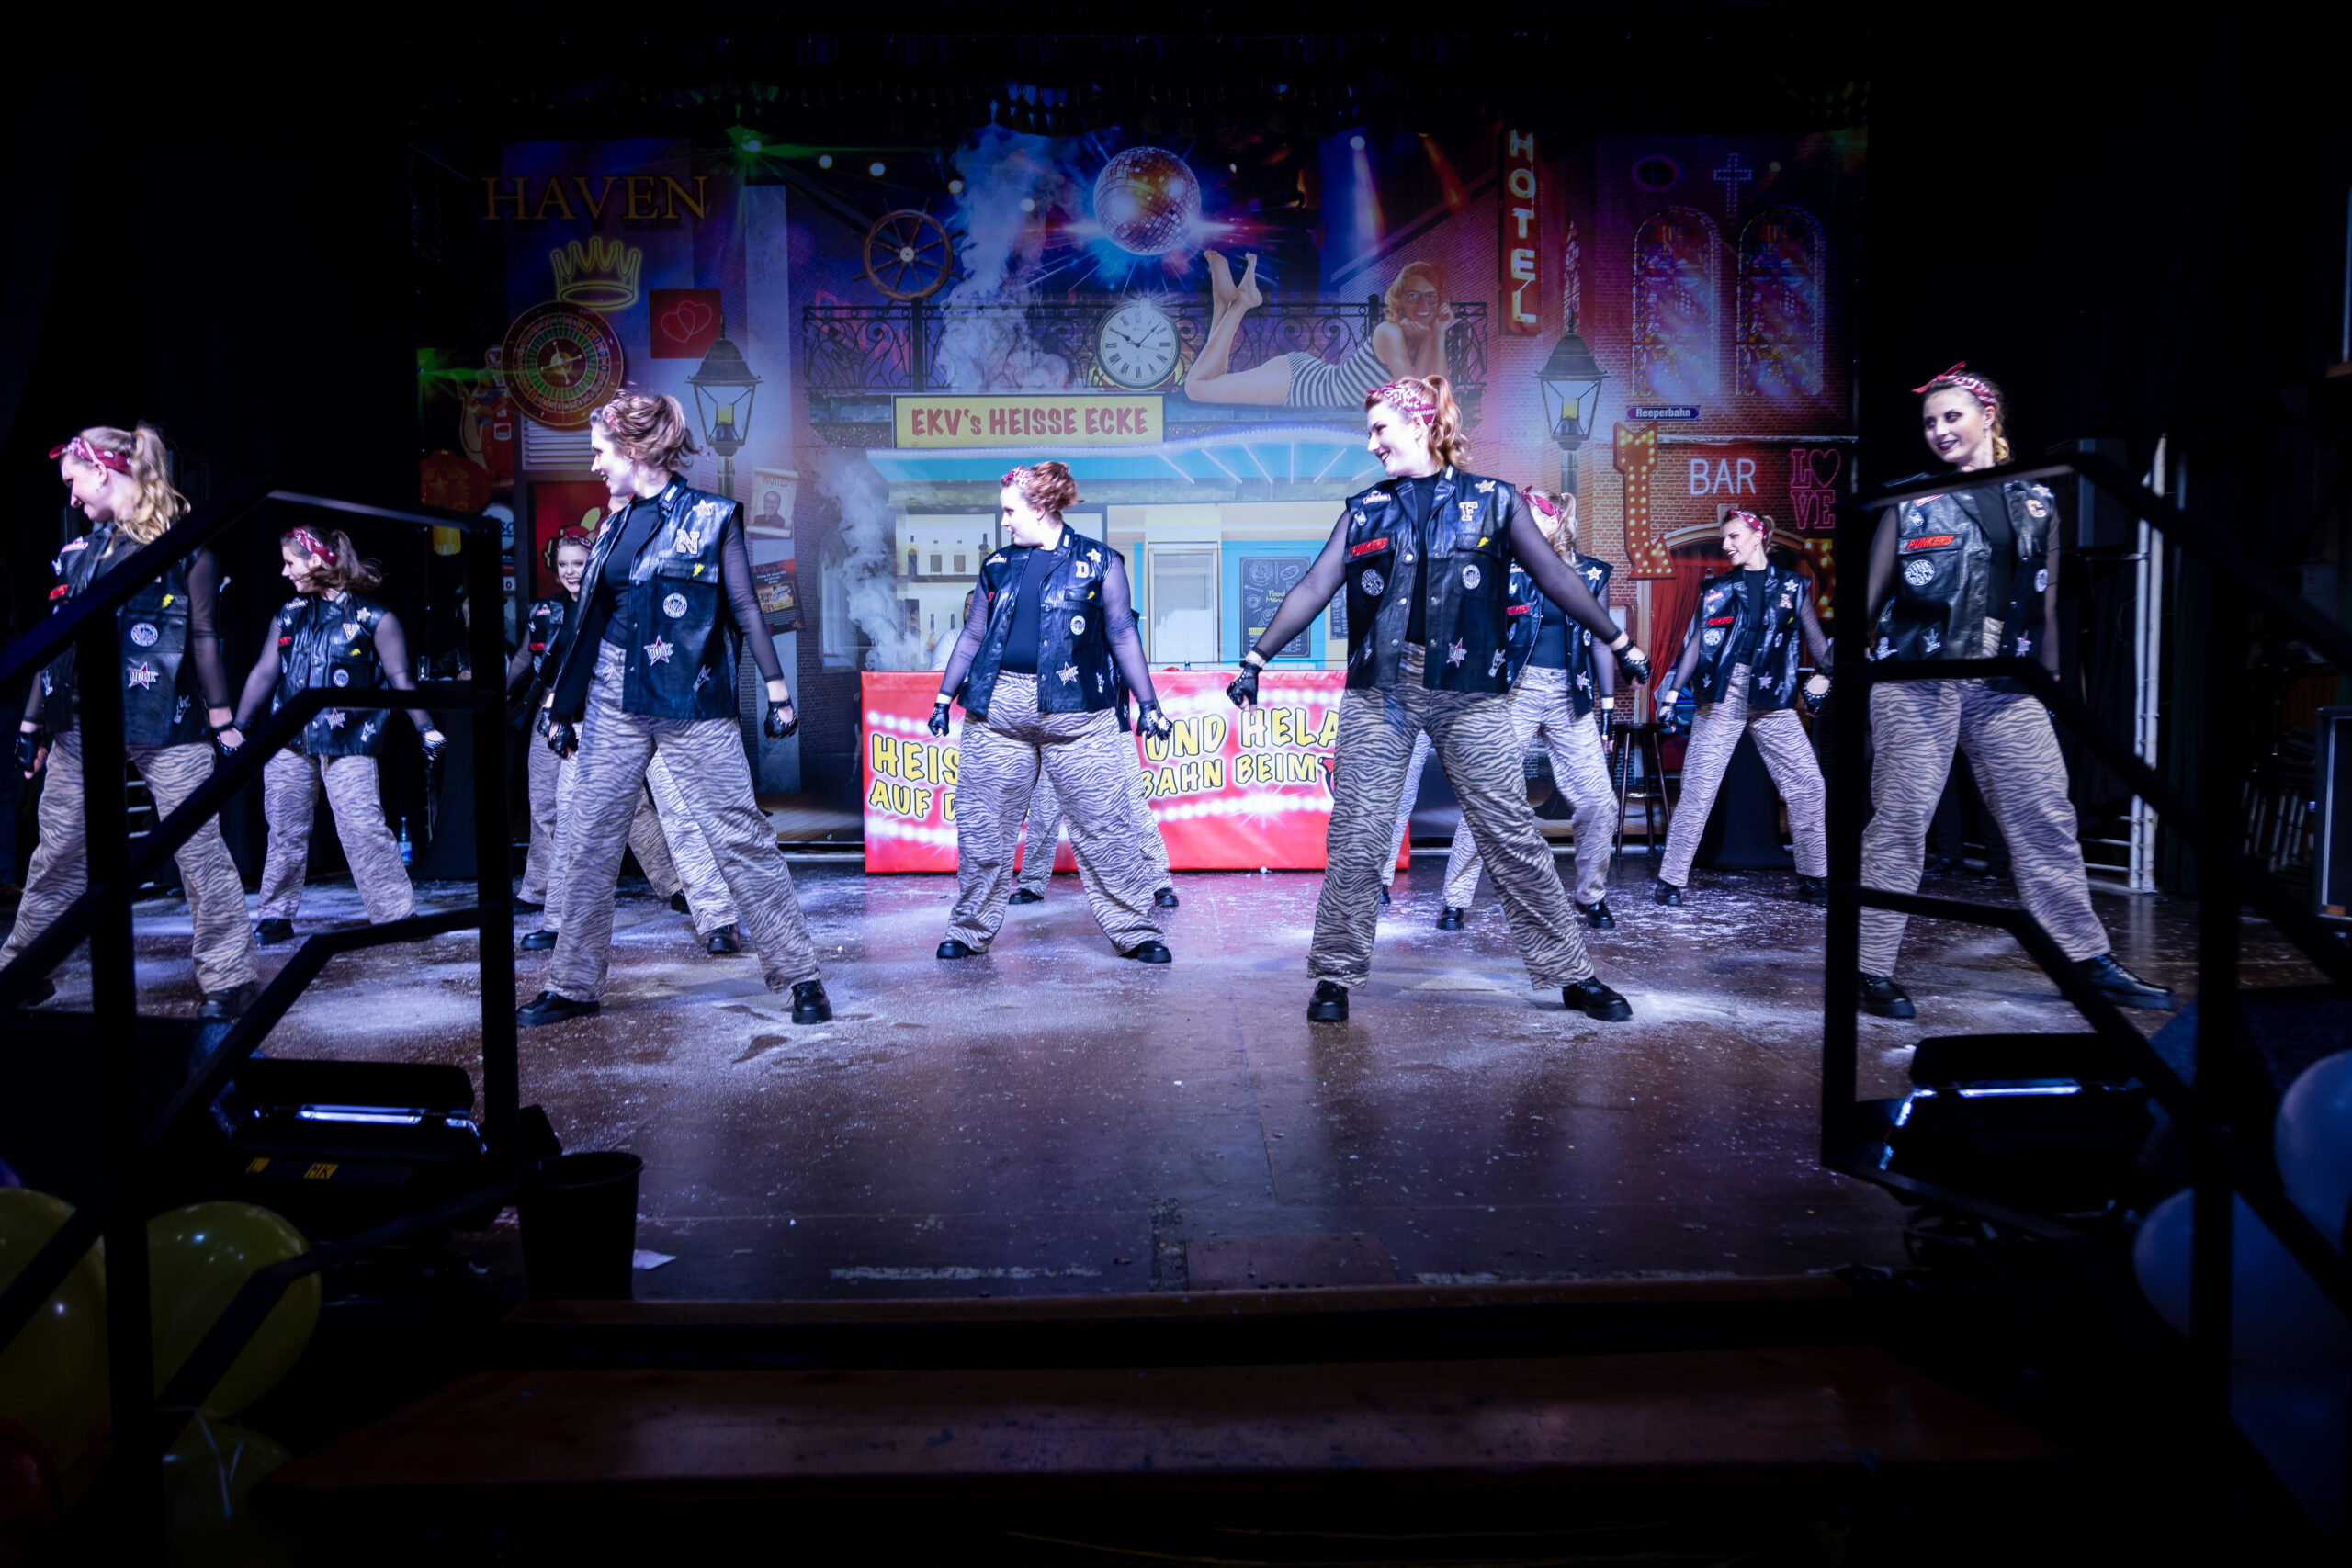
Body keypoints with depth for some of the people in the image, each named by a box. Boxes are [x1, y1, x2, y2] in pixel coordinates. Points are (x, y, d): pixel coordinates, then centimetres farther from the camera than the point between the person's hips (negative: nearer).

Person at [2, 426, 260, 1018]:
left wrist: (222, 720, -8)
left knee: (198, 847, -6)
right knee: (58, 852, 11)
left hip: (165, 724, -6)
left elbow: (203, 635, -4)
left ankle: (228, 980, -2)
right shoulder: (82, 546, 16)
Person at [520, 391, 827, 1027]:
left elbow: (745, 608, -3)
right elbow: (590, 620, 16)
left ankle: (800, 975, 2)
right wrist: (562, 708, 17)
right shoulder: (614, 527, 13)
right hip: (612, 699, 6)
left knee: (740, 835, -6)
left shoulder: (711, 516, -2)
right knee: (589, 839, 7)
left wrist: (777, 690, -7)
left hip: (691, 701, -6)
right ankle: (575, 985, 19)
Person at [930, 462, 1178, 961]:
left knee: (1104, 826, -2)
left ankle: (1137, 931, 8)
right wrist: (944, 697, 16)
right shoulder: (997, 566, 14)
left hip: (1075, 711, -3)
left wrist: (1148, 704, 1)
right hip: (997, 708, 3)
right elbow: (972, 636, 18)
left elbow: (1122, 635, 4)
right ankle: (969, 931, 20)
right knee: (981, 826, 5)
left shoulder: (1098, 561, 4)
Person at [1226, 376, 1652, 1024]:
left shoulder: (1492, 501, 6)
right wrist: (1255, 659, 4)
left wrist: (1620, 643, 14)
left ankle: (1572, 974, 12)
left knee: (1512, 836, 1)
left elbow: (1554, 575, 10)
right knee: (1354, 840, -1)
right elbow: (1314, 587, 9)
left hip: (1468, 695, -1)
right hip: (1378, 692, 2)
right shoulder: (1364, 508, 11)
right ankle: (1336, 975, 12)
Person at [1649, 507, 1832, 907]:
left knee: (1807, 785, -1)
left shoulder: (1793, 584, 12)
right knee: (1697, 789, -5)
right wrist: (1673, 691, 0)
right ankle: (1670, 880, 0)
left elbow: (1815, 638, 11)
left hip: (1773, 698, 1)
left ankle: (1813, 878, 12)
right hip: (1721, 696, -1)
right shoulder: (1716, 587, 11)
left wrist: (1825, 673, -6)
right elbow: (1695, 642, 9)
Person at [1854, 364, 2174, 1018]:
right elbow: (1869, 595, 6)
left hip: (2006, 687, 3)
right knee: (1899, 820, -4)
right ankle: (1874, 970, 2)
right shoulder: (1911, 502, 6)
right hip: (1917, 681, -3)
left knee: (2046, 819, 4)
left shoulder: (2037, 500, 15)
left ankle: (2090, 961, 15)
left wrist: (2049, 680, 14)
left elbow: (2046, 603, 17)